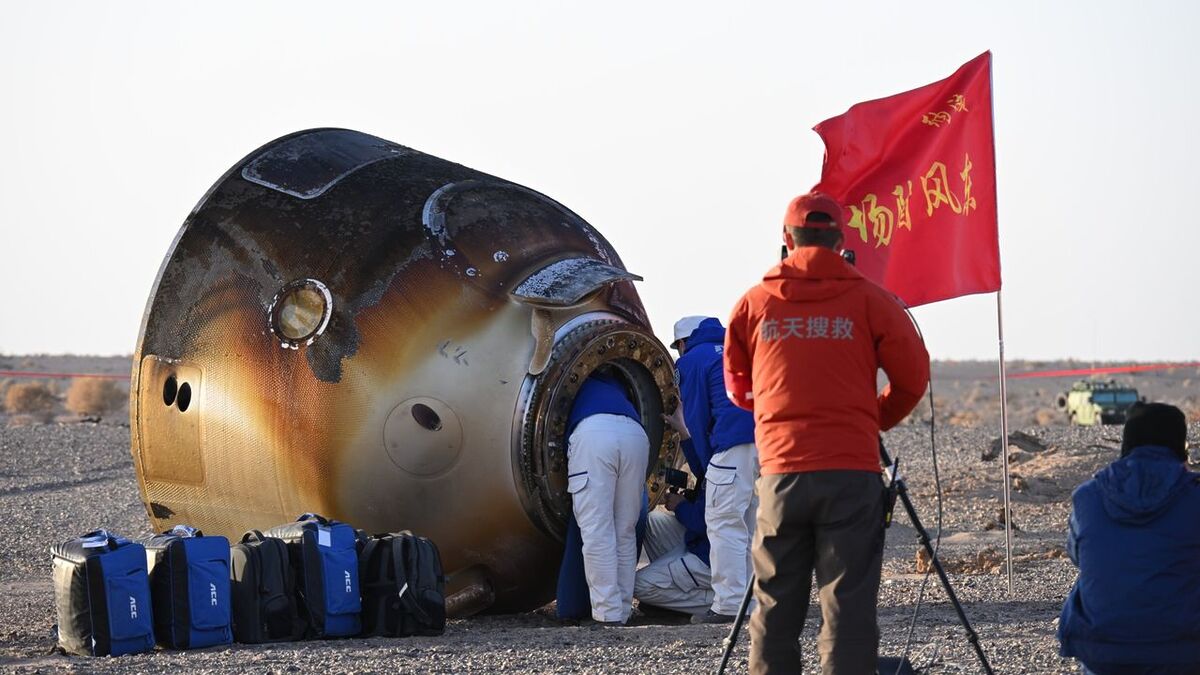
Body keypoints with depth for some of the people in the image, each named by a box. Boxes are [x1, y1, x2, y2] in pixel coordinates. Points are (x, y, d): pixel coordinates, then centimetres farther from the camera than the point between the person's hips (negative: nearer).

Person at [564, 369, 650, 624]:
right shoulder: (613, 384, 42)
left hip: (593, 433, -4)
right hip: (636, 435, 4)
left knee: (597, 531, -4)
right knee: (625, 531, 11)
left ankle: (608, 613, -9)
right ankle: (623, 611, 9)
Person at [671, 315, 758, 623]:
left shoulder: (691, 361, 10)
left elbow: (696, 418, 7)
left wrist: (706, 466, 16)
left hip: (736, 444, -7)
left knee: (725, 523, -3)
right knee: (756, 524, 14)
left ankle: (729, 604, -7)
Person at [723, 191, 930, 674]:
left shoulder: (754, 303, 7)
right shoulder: (869, 300, 1)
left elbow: (737, 385, 19)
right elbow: (913, 378, 4)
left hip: (780, 471, 2)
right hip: (852, 471, -2)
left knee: (775, 605, 9)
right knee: (848, 605, -2)